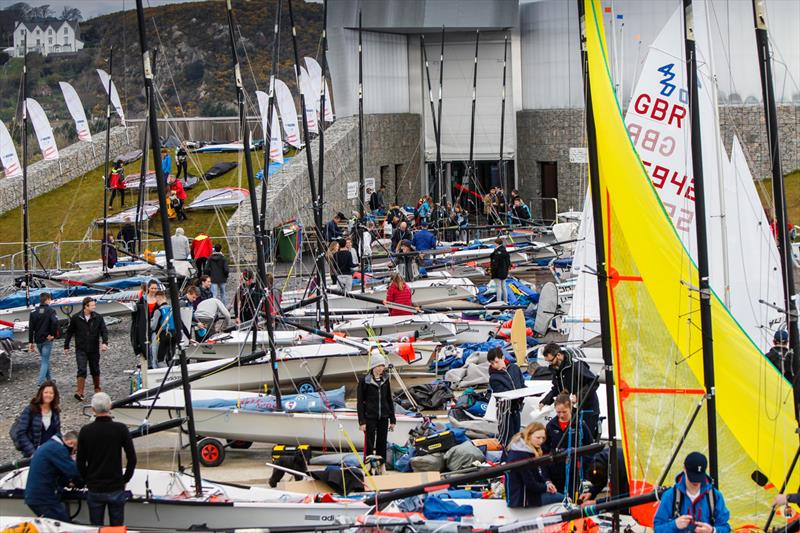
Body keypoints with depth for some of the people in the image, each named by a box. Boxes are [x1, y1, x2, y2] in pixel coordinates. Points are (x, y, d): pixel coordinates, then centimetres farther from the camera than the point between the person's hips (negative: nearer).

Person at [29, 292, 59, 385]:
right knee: (45, 361, -2)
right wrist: (53, 335, -14)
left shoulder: (34, 311, 5)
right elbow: (55, 322, -28)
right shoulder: (50, 311, -10)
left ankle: (48, 380, 29)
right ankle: (41, 380, -15)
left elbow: (31, 328, 4)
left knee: (45, 360, 21)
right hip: (47, 340, -5)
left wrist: (30, 342, 7)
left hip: (37, 340, 5)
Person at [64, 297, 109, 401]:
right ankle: (79, 392, -14)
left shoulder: (98, 318, -1)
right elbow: (69, 332, 6)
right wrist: (66, 346, 8)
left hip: (94, 349, 2)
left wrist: (104, 342, -21)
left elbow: (104, 331, -3)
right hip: (81, 350, -2)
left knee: (95, 370, 12)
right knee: (82, 370, -13)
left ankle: (97, 389, 31)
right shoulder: (75, 318, -4)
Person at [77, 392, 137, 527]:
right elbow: (132, 458, -8)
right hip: (116, 489, -1)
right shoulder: (120, 429, -8)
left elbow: (80, 462, 0)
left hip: (94, 489, 1)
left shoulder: (85, 431, -4)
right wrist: (125, 479, 5)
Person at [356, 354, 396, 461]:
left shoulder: (385, 379, 9)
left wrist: (392, 420, 10)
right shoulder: (364, 380, -5)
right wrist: (361, 421, -11)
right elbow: (359, 402, -5)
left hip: (383, 417, 4)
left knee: (382, 445, 6)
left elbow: (389, 400, 14)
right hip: (370, 417, -4)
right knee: (369, 445, -5)